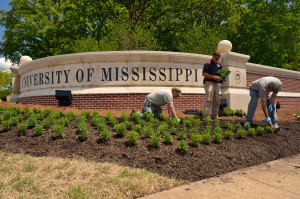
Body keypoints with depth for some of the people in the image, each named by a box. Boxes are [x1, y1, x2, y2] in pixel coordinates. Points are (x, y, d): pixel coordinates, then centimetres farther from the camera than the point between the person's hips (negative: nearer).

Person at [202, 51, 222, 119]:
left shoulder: (219, 64, 16)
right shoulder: (208, 64, -6)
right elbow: (204, 74, -12)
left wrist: (221, 77, 1)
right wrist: (213, 77, -17)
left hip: (217, 83, 8)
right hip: (209, 82, -7)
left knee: (216, 100, 11)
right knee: (208, 100, -14)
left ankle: (215, 115, 20)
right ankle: (206, 115, -16)